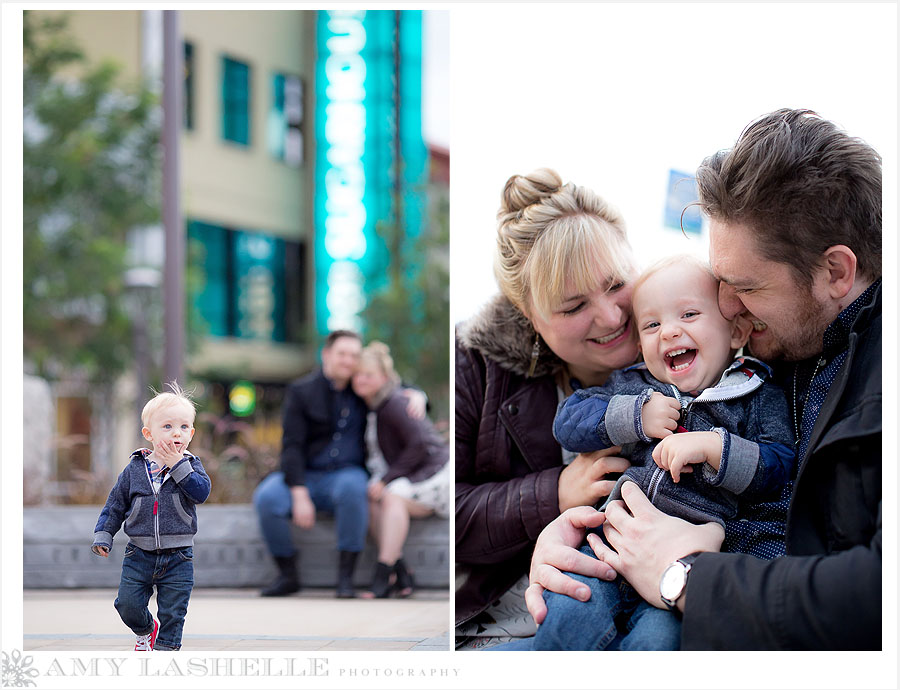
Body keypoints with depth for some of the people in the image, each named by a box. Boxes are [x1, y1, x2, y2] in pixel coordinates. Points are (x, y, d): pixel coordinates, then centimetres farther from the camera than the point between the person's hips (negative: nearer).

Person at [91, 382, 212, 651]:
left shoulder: (191, 466, -1)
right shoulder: (135, 469, 1)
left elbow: (202, 491, -20)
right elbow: (116, 504, 9)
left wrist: (177, 466, -21)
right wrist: (103, 535, 2)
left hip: (178, 558, -1)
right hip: (140, 555, 1)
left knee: (172, 613, 1)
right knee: (128, 605, 3)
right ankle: (146, 630, 34)